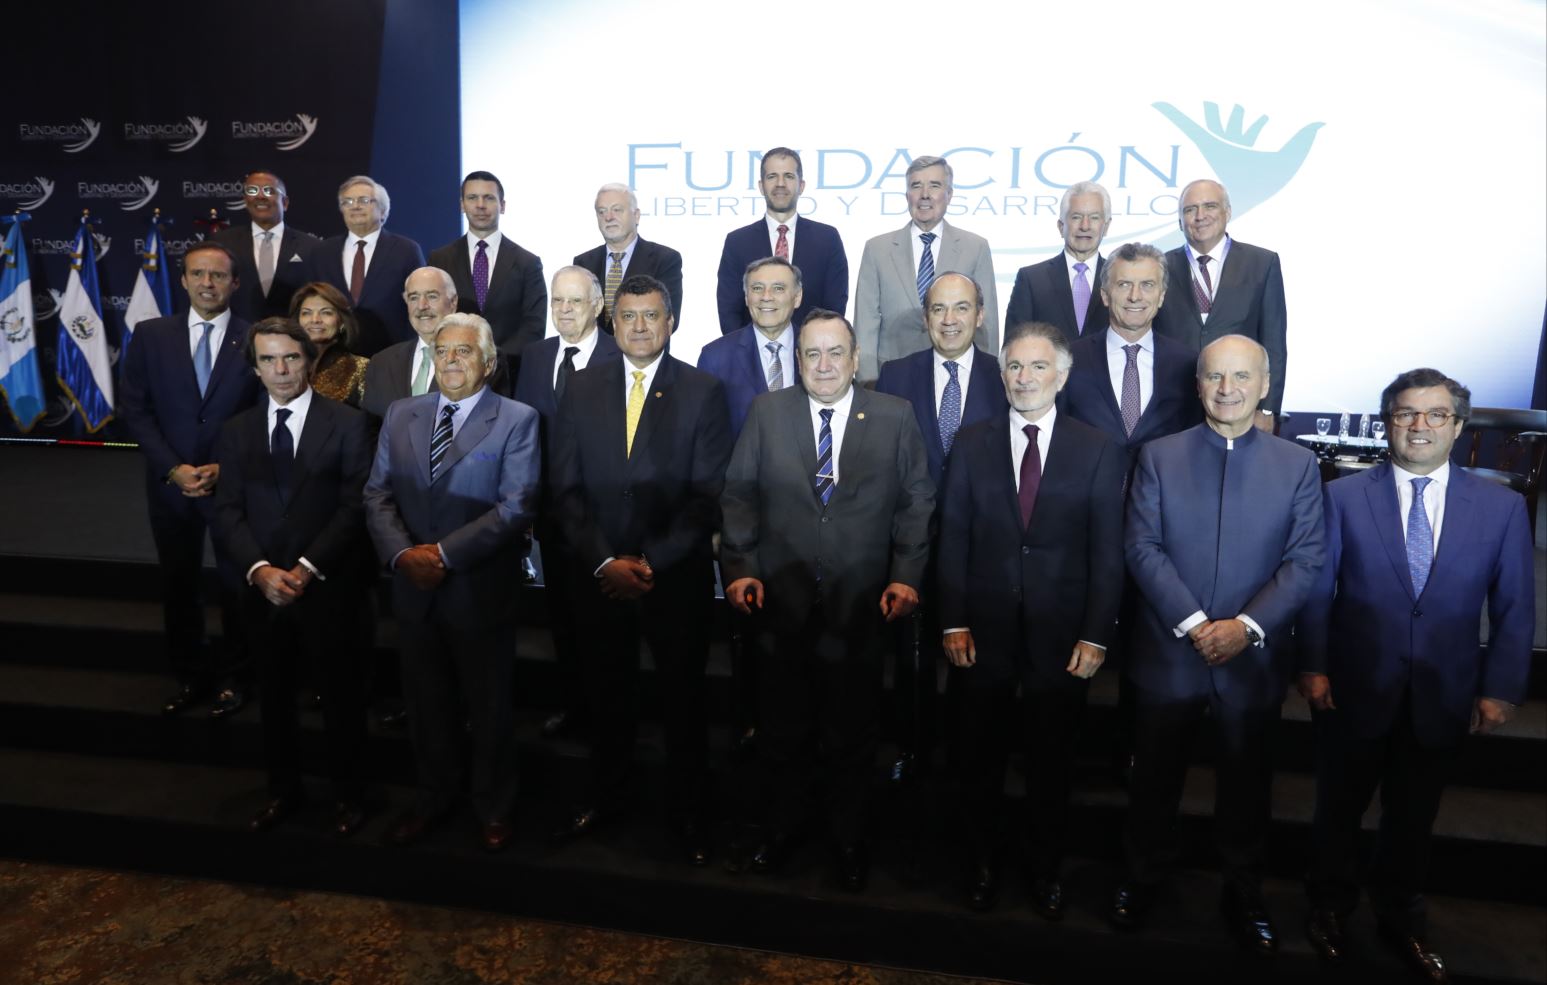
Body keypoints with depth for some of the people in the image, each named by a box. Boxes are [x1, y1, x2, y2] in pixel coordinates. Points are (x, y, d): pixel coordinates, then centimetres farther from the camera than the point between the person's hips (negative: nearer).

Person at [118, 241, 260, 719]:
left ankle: (234, 678, 22)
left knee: (236, 583, 7)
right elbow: (134, 408, 1)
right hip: (170, 483, 3)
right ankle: (190, 676, 27)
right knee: (178, 584, 12)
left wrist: (226, 468, -12)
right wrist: (172, 468, -9)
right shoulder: (150, 335, 5)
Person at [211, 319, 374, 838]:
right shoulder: (237, 430, 8)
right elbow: (228, 512, 3)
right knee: (274, 694, 17)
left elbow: (355, 508, -10)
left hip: (329, 587, -3)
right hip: (263, 588, 4)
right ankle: (283, 788, 36)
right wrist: (259, 569, -13)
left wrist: (308, 568, -17)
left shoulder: (347, 424, -5)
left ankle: (348, 794, 27)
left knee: (341, 694, 9)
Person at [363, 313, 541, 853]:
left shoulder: (516, 420, -7)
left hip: (480, 589, -4)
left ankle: (493, 804, 32)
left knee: (488, 704, 11)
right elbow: (377, 494, 4)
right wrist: (402, 553, -13)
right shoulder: (400, 415, 8)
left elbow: (516, 505, -16)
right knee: (426, 701, 18)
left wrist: (444, 553, -20)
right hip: (414, 587, 4)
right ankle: (435, 795, 39)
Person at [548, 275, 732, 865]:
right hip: (599, 573, 2)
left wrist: (651, 562, -14)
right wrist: (604, 561, -10)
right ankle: (606, 796, 37)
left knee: (683, 697, 11)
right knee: (606, 694, 16)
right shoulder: (582, 389, 4)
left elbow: (707, 495, -8)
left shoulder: (703, 392, -4)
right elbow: (566, 488, 1)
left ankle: (689, 812, 29)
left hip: (677, 576, -2)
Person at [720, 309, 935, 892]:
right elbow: (738, 495, 3)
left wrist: (906, 576, -9)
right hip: (781, 602, 1)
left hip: (861, 604, 0)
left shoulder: (895, 418, 2)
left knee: (852, 735, 13)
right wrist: (738, 569, -6)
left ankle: (848, 839, 34)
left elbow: (917, 502, 1)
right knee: (782, 731, 14)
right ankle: (780, 828, 36)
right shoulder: (766, 413, 4)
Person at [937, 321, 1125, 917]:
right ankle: (981, 862, 33)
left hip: (1060, 637, -1)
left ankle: (1045, 869, 34)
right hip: (984, 632, 1)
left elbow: (1107, 552, -2)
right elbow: (953, 539, 1)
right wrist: (953, 622, -5)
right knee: (980, 760, 13)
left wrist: (1095, 636, -7)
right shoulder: (972, 443, 3)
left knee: (1050, 763, 13)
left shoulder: (1098, 451, 0)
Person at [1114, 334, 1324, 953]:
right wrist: (1193, 623, -16)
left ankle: (1243, 894, 37)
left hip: (1254, 659, 1)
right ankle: (1141, 878, 34)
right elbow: (1141, 547, -8)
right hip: (1168, 653, 0)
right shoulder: (1159, 456, -1)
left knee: (1246, 784, 16)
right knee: (1154, 778, 14)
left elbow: (1305, 560, -4)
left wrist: (1246, 626, -17)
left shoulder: (1297, 465, 1)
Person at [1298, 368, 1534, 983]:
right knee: (1339, 809, 16)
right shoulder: (1343, 496, -5)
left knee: (1413, 818, 18)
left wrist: (1500, 690, -3)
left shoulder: (1502, 507, -1)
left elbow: (1514, 608, 1)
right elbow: (1317, 589, -4)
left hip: (1443, 698, 1)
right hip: (1354, 690, -1)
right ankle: (1331, 908, 40)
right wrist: (1312, 667, -8)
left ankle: (1402, 920, 42)